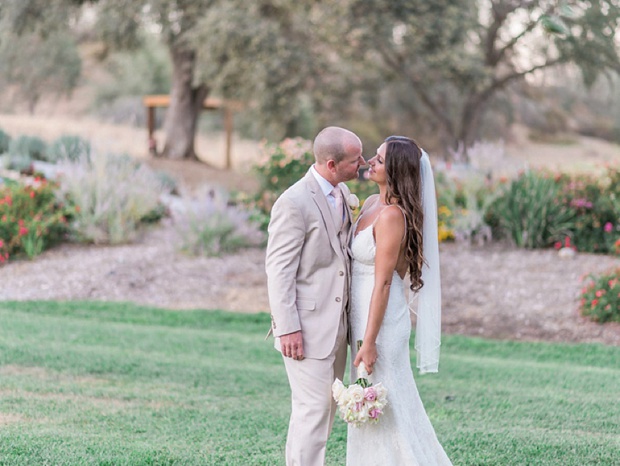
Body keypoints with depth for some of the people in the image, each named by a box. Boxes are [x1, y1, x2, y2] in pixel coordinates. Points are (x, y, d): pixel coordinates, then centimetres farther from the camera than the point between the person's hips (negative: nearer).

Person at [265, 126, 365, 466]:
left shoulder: (343, 193, 8)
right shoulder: (294, 203, -18)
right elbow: (278, 270, -17)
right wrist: (287, 328, -19)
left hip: (337, 323, 9)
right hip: (307, 327, -9)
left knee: (327, 407, 15)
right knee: (312, 409, -6)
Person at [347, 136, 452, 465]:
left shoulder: (392, 215, -20)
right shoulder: (371, 204, 7)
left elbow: (383, 283, -20)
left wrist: (369, 343, -20)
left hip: (381, 320, -9)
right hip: (363, 315, 9)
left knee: (384, 408, 0)